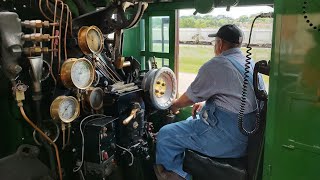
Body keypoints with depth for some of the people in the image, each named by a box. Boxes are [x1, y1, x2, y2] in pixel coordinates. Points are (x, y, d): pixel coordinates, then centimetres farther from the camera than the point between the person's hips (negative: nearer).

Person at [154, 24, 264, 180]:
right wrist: (205, 103, 20)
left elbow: (190, 97, -4)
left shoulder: (215, 66, -15)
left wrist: (175, 105, 16)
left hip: (228, 139, -10)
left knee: (165, 135, -3)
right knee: (192, 121, 28)